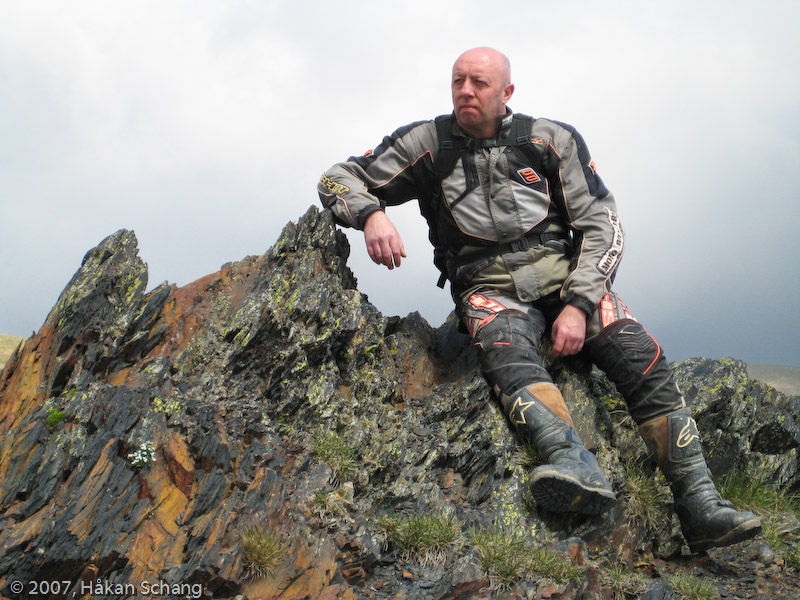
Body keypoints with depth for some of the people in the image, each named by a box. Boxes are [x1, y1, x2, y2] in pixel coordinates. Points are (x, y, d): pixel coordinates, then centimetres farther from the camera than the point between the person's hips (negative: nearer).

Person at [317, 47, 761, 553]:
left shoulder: (552, 140, 7)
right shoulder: (428, 143, 6)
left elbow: (603, 227, 3)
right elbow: (339, 180, 9)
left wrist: (578, 304, -13)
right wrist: (372, 215, -16)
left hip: (563, 273, 2)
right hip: (489, 285, -1)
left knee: (640, 354, -24)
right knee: (505, 346, -37)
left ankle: (700, 504, -28)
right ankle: (575, 462, -57)